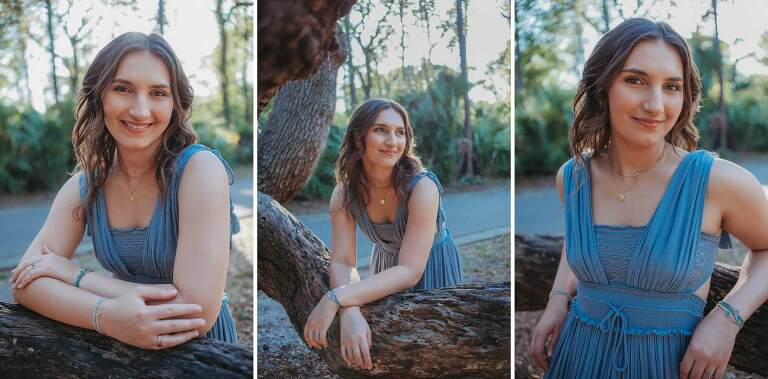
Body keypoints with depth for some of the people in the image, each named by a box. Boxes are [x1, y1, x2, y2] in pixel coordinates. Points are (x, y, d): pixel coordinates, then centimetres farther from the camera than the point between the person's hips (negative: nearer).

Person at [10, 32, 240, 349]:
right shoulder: (84, 185, -1)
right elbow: (26, 282, -6)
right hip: (120, 346, 3)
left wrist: (73, 274, -14)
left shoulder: (201, 168, -17)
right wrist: (106, 315, -25)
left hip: (203, 350, -3)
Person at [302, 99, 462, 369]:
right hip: (386, 267, 3)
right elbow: (342, 262, -24)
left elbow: (410, 271, -36)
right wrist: (349, 312, -46)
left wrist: (336, 299, -46)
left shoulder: (422, 187, -33)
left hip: (432, 268, -3)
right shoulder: (344, 193, -20)